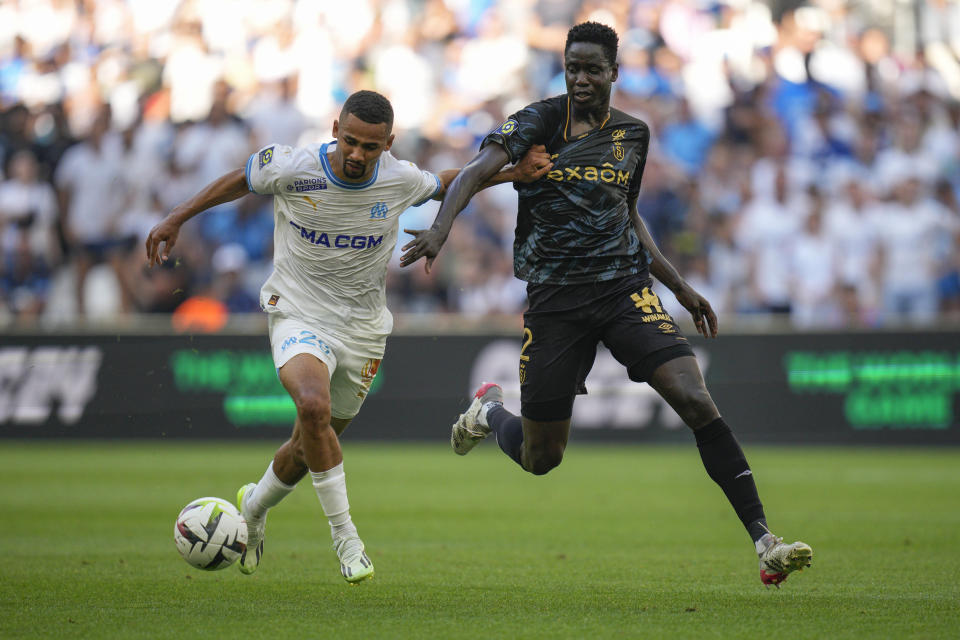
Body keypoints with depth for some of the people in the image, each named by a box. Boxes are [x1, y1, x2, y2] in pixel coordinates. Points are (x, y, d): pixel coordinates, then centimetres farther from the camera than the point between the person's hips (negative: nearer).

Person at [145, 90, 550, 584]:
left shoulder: (400, 180, -10)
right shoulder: (292, 168, -17)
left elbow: (443, 185, 13)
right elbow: (241, 179, 4)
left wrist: (512, 174, 2)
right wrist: (176, 219, 4)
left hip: (361, 329, 3)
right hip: (298, 315, -3)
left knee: (312, 442, 11)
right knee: (314, 405, -31)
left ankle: (255, 506, 44)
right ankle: (345, 537, -19)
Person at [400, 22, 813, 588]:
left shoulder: (633, 135, 10)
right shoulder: (542, 121, -3)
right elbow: (480, 169, -17)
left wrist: (681, 287, 21)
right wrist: (442, 226, -36)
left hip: (625, 286, 2)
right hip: (555, 298, -2)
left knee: (696, 402, -19)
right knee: (540, 458, 5)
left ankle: (763, 539, -18)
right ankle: (489, 411, 43)